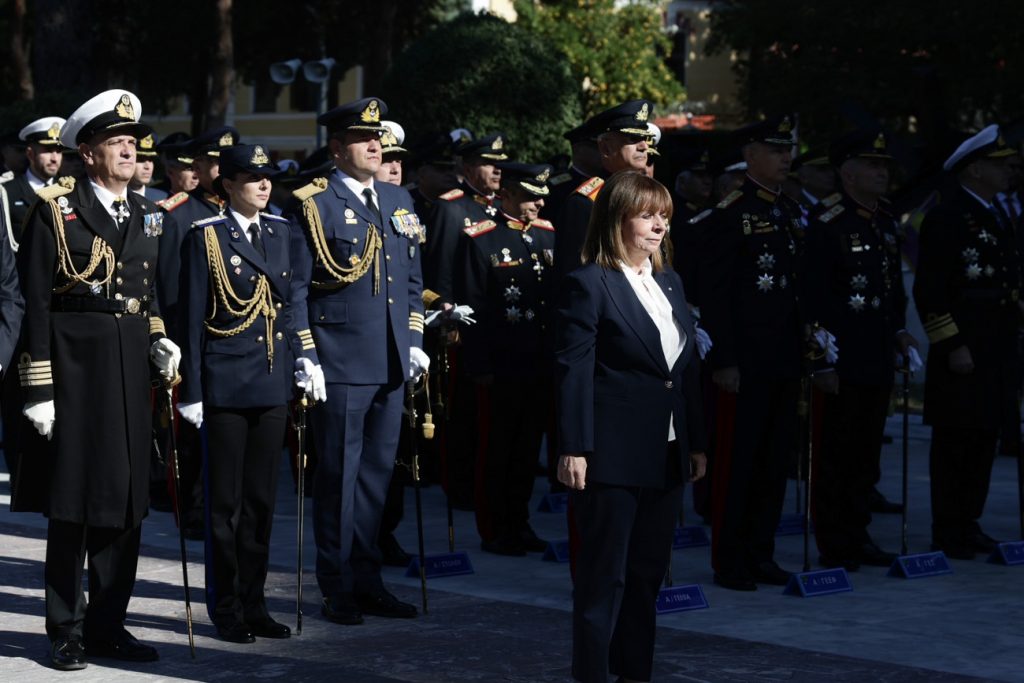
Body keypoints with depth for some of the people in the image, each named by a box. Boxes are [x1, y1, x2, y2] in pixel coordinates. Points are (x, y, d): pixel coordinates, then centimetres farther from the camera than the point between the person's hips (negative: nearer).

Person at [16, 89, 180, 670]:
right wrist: (38, 386, -12)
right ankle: (67, 632, 9)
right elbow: (36, 304, -7)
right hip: (75, 362, -5)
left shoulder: (149, 215, 13)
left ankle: (108, 624, 18)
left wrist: (158, 338, 2)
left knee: (126, 497, 8)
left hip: (131, 365, 5)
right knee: (74, 501, 0)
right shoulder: (55, 212, -5)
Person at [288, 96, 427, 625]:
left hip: (391, 363, 6)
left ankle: (367, 581, 19)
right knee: (339, 473, 1)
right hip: (340, 363, -6)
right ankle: (337, 587, 9)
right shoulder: (312, 204, -5)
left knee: (378, 471, 11)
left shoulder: (399, 201, 14)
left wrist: (414, 339, 11)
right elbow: (295, 285, -7)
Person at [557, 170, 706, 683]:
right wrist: (573, 449, -17)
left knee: (648, 572, 12)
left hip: (666, 455, 7)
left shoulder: (670, 283, 13)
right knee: (604, 576, -1)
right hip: (613, 454, -7)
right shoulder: (589, 284, -8)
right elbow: (573, 369, -12)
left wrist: (696, 442, 12)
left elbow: (687, 367, 15)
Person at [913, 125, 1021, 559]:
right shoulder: (945, 219, -11)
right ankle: (947, 533, 3)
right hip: (963, 354, -8)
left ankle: (969, 523, 20)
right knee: (955, 442, -3)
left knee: (985, 439, 11)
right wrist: (952, 345, -18)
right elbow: (929, 291, -15)